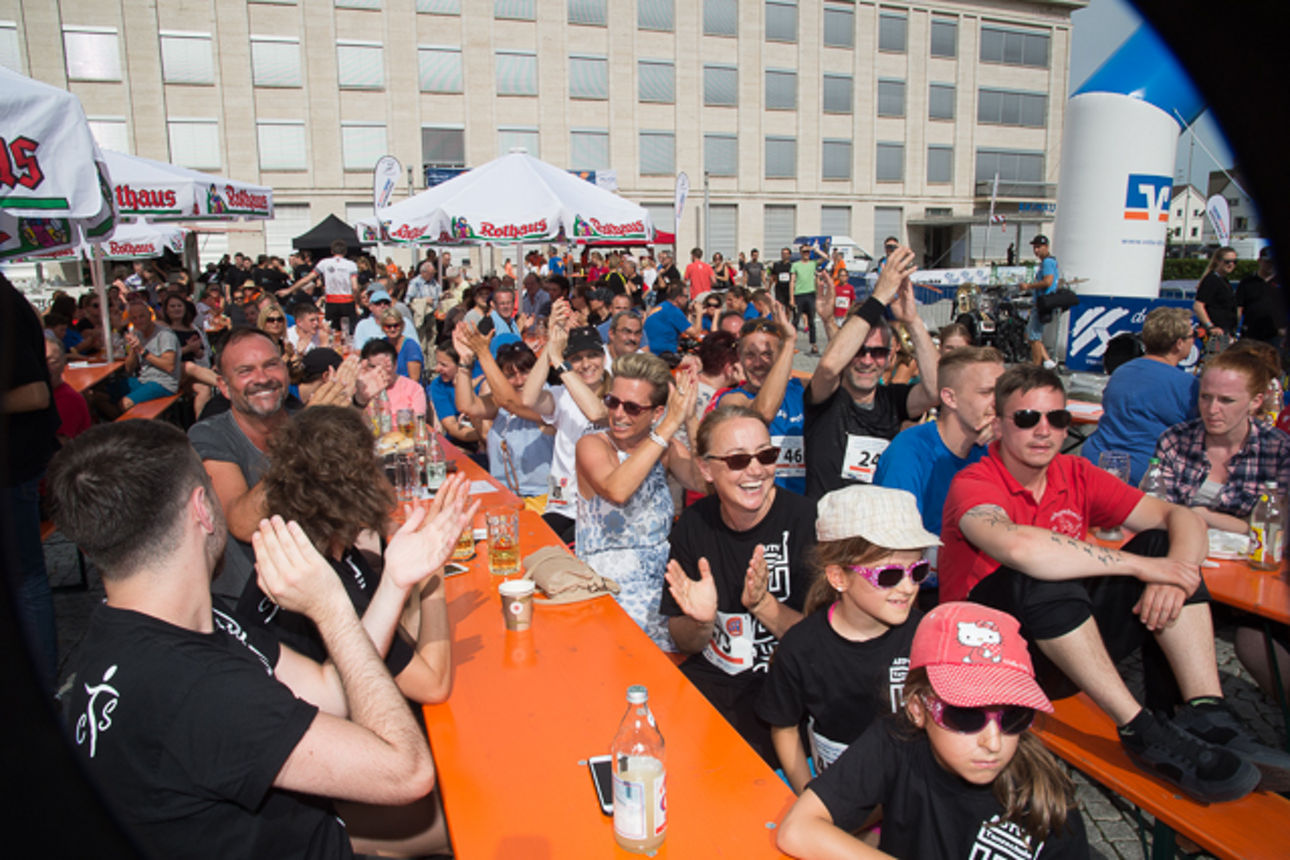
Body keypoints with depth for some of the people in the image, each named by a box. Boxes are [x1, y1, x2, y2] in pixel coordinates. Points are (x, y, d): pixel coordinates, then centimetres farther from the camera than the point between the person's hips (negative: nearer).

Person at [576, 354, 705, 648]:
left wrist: (690, 420, -19)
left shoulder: (665, 446, 6)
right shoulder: (591, 445, -6)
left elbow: (705, 483, -13)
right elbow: (616, 491, -29)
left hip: (663, 578, 5)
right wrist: (670, 425, -27)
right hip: (610, 588, -5)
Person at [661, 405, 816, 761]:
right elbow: (684, 643, 5)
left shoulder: (807, 521, -12)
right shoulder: (693, 524, -1)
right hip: (707, 680, 4)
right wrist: (701, 621, -18)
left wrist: (763, 605, -28)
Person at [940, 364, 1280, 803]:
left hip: (1069, 647, 6)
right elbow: (1018, 546, -38)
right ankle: (1142, 731, -28)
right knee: (1040, 576, -35)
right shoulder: (973, 485, -16)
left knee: (1164, 542, -7)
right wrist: (1140, 566, -29)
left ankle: (1207, 715, -17)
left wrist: (1172, 571, -23)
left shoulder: (1076, 475, 3)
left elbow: (1182, 517, 0)